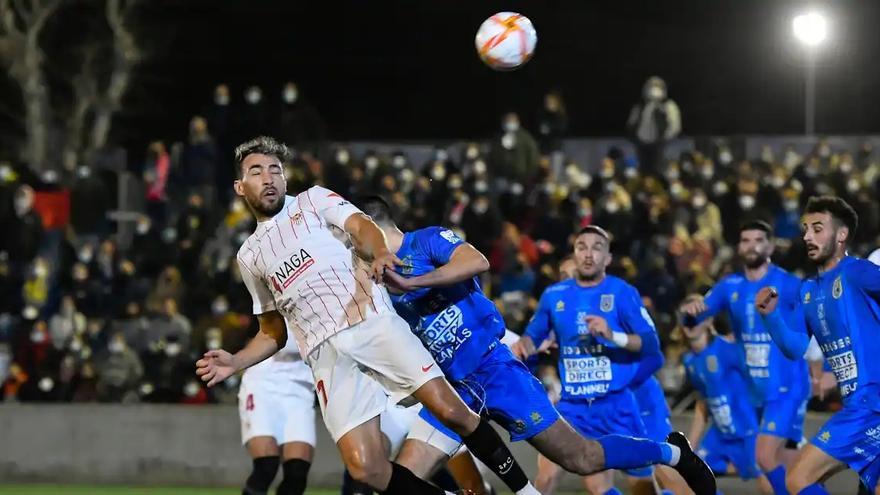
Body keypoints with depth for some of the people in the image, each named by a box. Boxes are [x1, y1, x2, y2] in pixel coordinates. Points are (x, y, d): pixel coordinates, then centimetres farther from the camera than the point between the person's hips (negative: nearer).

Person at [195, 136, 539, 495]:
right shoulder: (250, 256, 24)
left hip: (374, 323, -2)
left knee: (451, 411, -16)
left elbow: (360, 226, -4)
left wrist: (378, 254, -28)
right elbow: (273, 334, 28)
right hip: (327, 354, 2)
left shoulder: (312, 200, 16)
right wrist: (234, 363, 9)